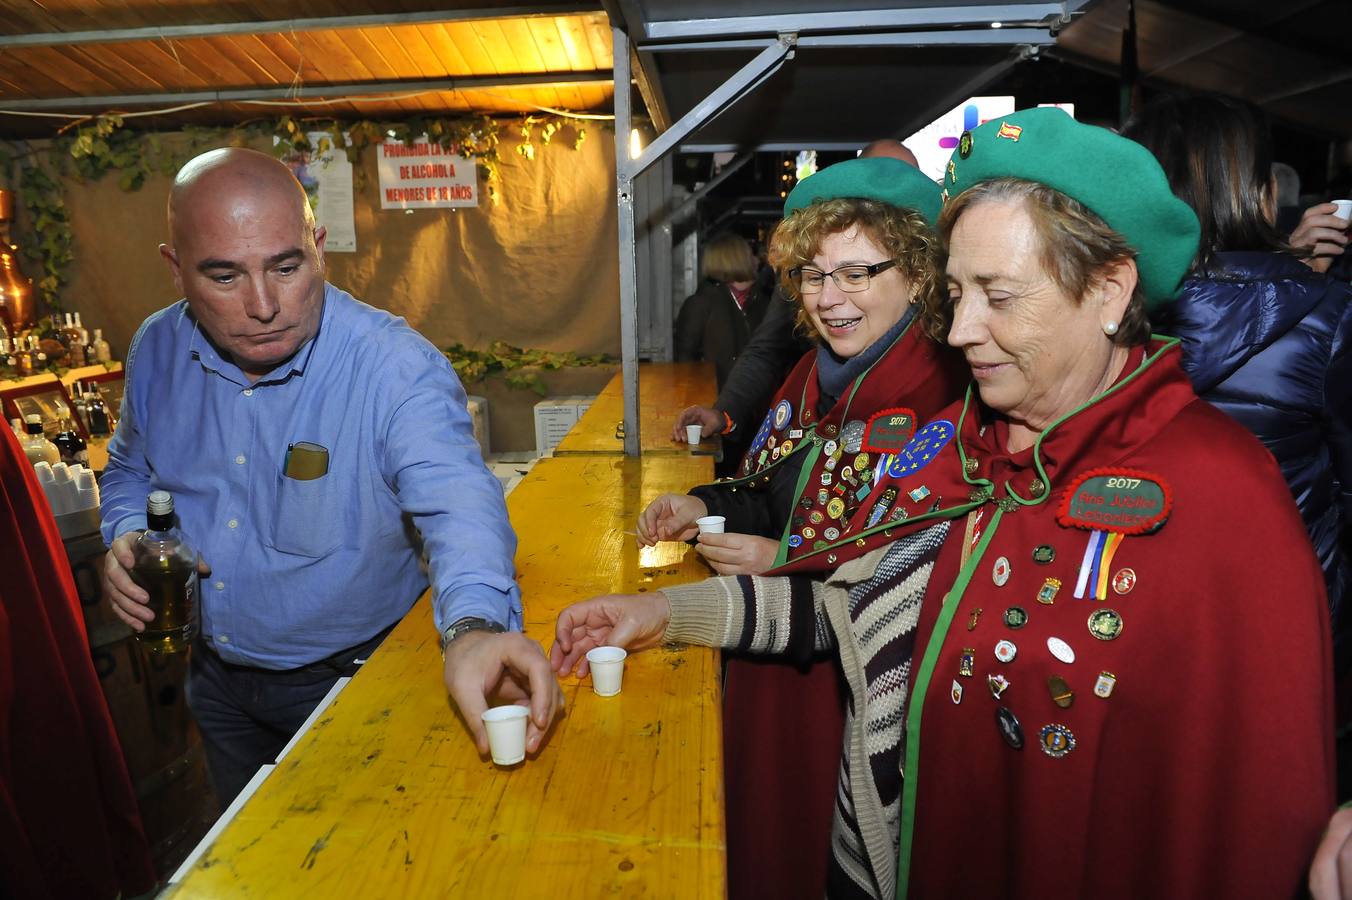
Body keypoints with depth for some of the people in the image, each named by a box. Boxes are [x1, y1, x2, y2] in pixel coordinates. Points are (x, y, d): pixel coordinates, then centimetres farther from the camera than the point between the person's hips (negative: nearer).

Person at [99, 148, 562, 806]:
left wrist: (475, 625, -60)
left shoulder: (396, 366, -27)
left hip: (353, 678, -4)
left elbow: (456, 500, -40)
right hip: (216, 679, 5)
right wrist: (125, 540, -10)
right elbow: (131, 469, 11)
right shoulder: (157, 351, -8)